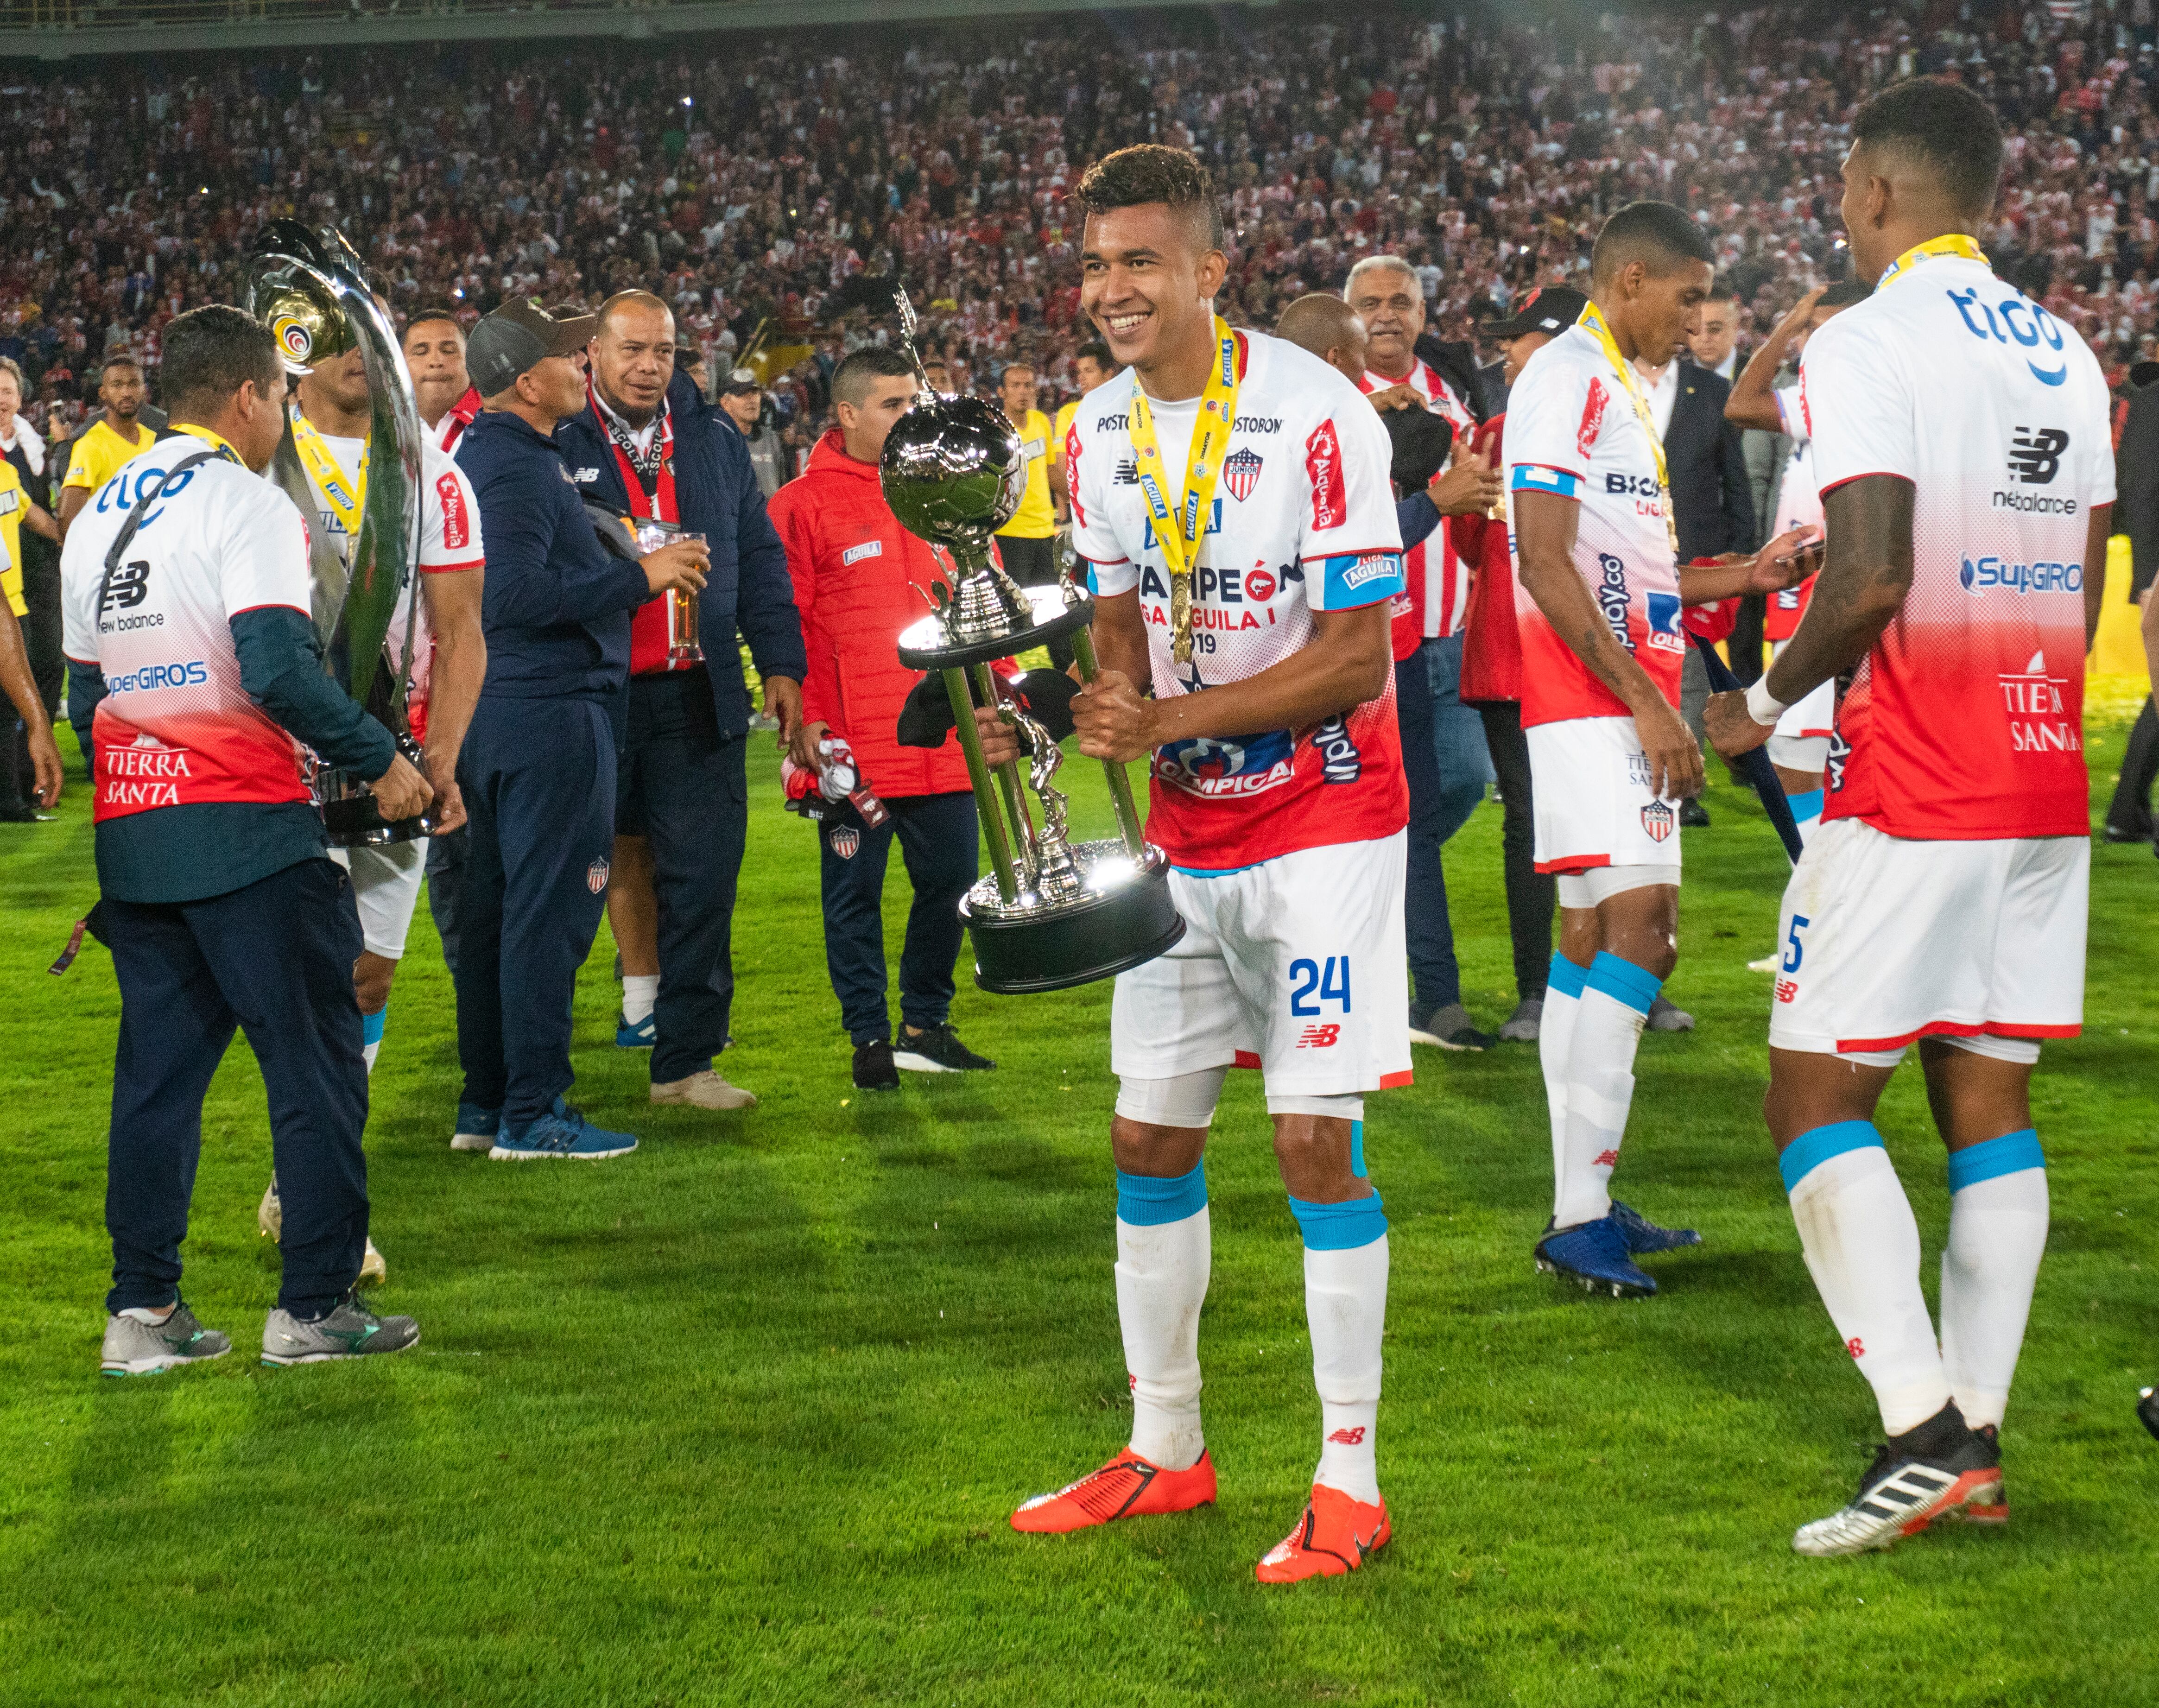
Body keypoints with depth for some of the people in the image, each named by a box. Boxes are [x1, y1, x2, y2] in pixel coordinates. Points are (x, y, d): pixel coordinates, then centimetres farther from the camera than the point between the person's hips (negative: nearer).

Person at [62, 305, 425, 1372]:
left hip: (129, 832, 7)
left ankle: (141, 1312, 10)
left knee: (157, 1069, 11)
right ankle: (312, 1305, 3)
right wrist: (380, 762, -12)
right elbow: (276, 671, -21)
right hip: (245, 829, -7)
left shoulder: (96, 518, 14)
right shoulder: (247, 505, -10)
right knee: (314, 1062, 2)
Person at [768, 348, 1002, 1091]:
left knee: (951, 878, 9)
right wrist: (806, 722, -12)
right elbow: (788, 625, -6)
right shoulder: (805, 505, -5)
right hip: (854, 749, -5)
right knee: (855, 892, 3)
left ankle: (925, 1024, 24)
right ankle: (870, 1038, 14)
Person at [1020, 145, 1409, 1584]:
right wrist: (1104, 699, -9)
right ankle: (1166, 1452, 23)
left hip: (1322, 816, -7)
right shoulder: (1099, 437, 3)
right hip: (1186, 823, 7)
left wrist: (1171, 717, -24)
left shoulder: (1315, 416, -18)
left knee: (1315, 1134, -10)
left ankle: (1351, 1480, -1)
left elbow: (1357, 659, -18)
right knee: (1152, 1135, 9)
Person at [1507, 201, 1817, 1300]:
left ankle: (1583, 1208, 13)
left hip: (1627, 704, 10)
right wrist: (1648, 703, -21)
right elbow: (1549, 567, -18)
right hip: (1590, 703, -10)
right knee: (1641, 929, -17)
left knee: (1594, 941, 10)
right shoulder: (1564, 382, -11)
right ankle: (1580, 1212, -19)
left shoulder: (1623, 388, 21)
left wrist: (1740, 579, 15)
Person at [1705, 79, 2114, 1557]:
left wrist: (1767, 701, -5)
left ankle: (1927, 1432, -12)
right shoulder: (2066, 356, 13)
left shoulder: (1867, 344, -11)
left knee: (1818, 1093, -1)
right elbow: (2085, 590, 16)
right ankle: (1977, 1436, 9)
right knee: (1991, 1101, 9)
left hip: (1914, 794, -7)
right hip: (2045, 781, 7)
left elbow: (1874, 576, -20)